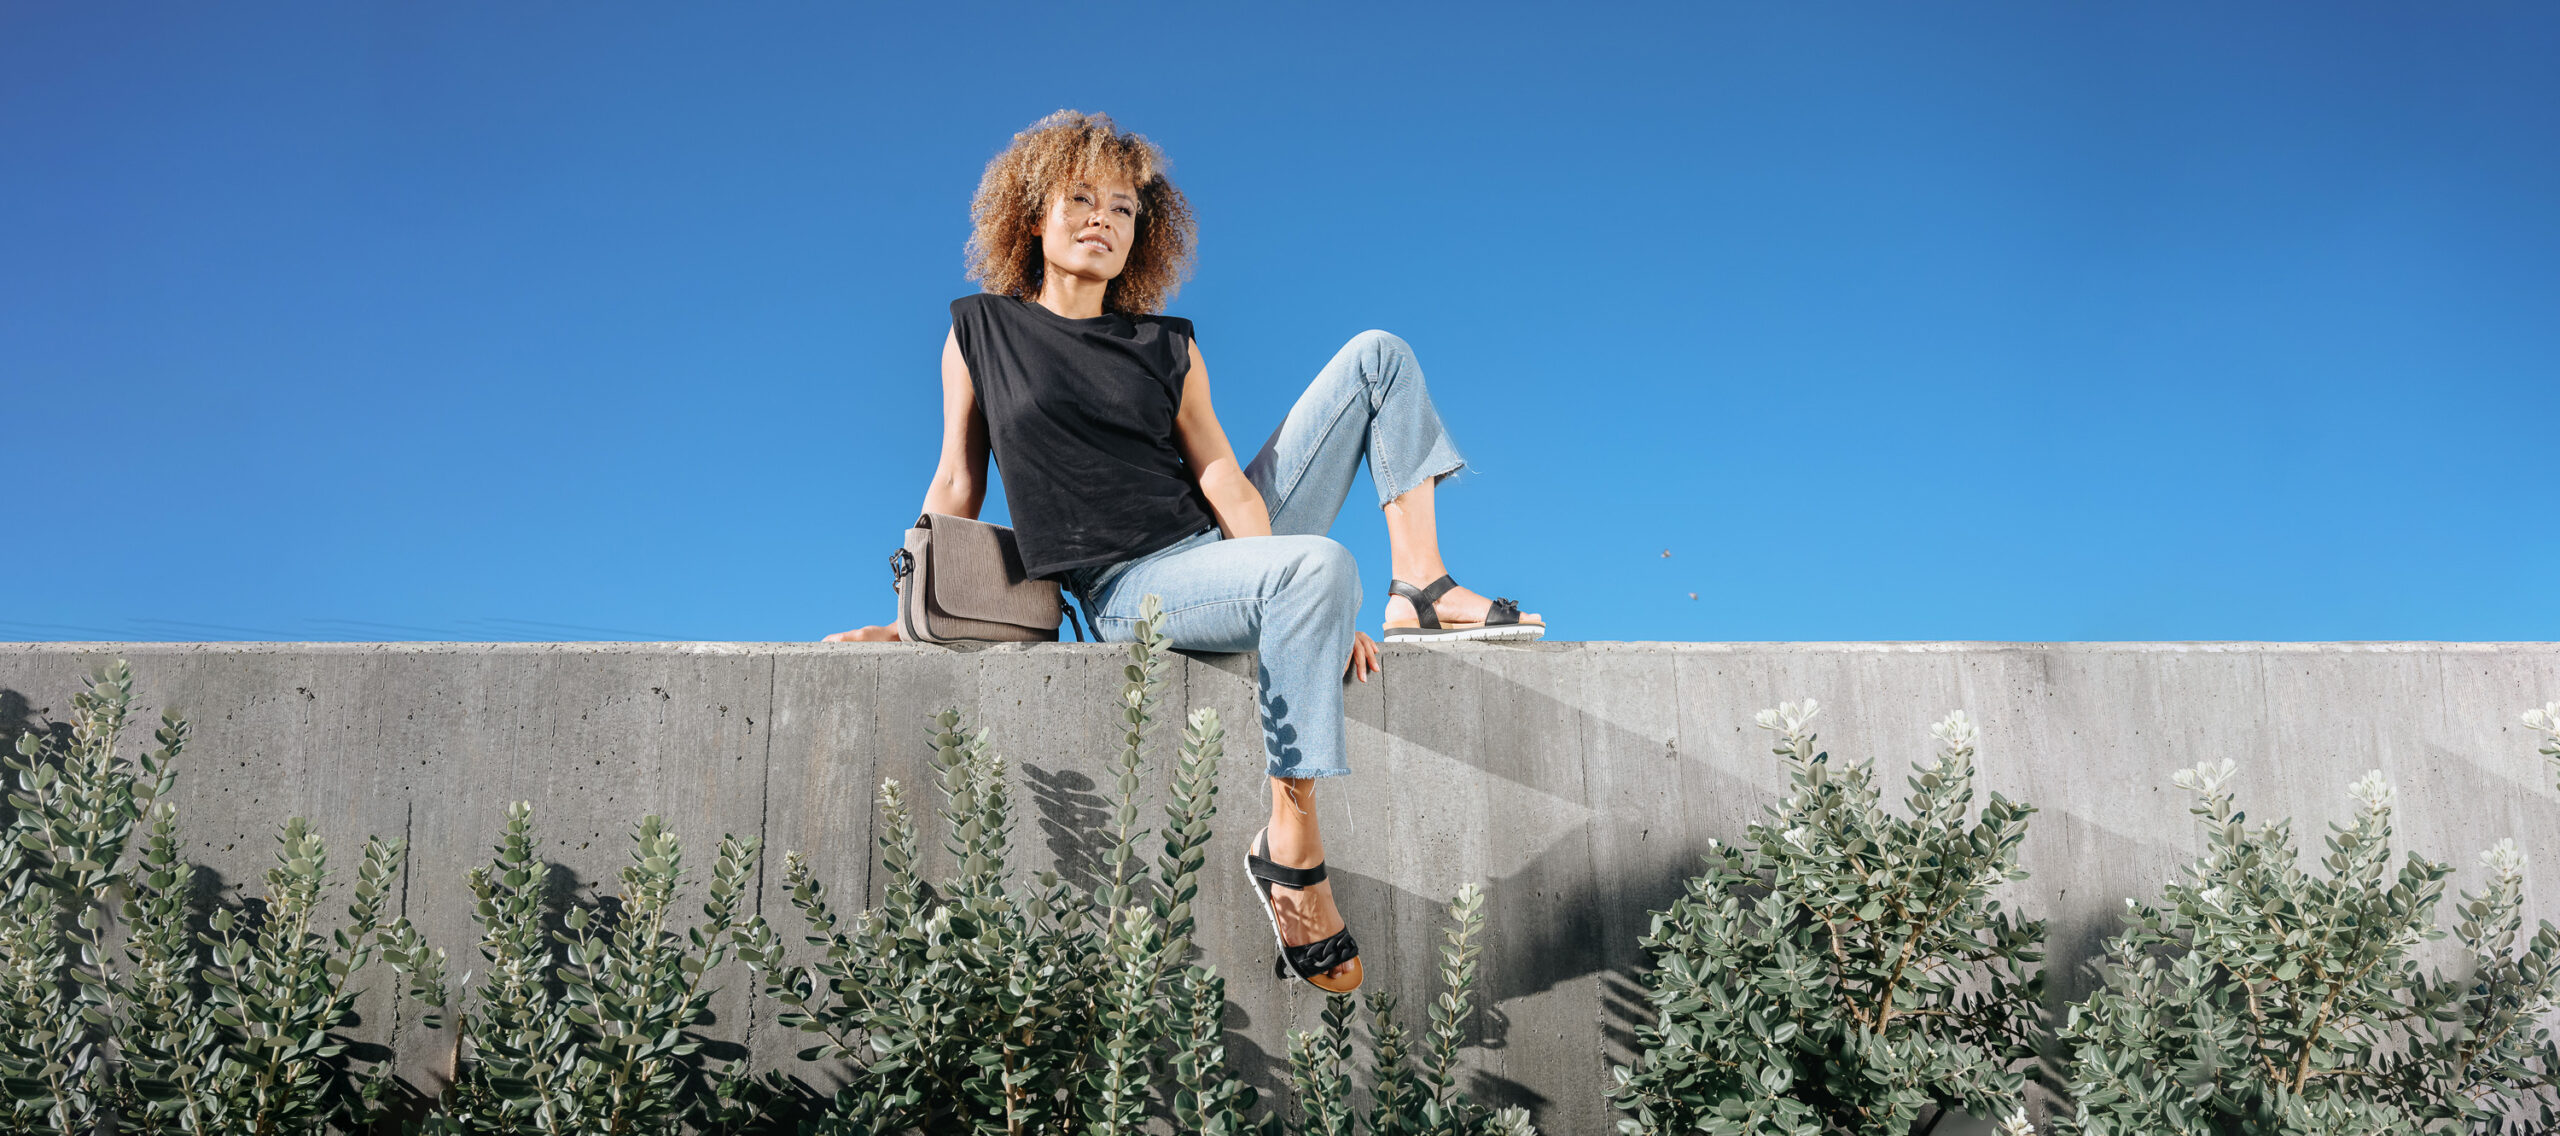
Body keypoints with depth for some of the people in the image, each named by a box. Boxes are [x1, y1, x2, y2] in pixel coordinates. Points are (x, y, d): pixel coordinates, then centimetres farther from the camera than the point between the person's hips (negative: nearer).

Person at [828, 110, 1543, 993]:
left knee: (1377, 356, 0)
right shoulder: (981, 330, 6)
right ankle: (1291, 848, -36)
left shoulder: (1167, 347, 11)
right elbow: (957, 483, 8)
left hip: (1224, 544, 5)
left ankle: (1419, 591, -9)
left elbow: (1223, 480, 1)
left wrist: (1301, 598, -12)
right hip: (1129, 589, -5)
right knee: (1323, 564, -37)